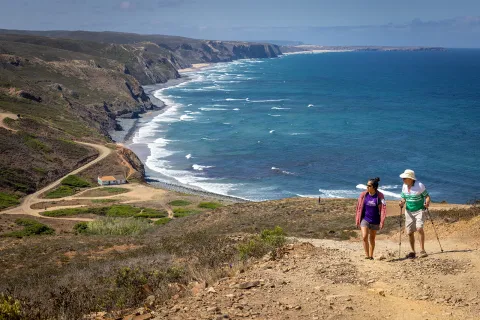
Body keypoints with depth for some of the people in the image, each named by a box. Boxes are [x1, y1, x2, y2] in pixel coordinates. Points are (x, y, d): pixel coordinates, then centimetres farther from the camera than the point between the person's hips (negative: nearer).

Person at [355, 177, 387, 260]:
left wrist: (382, 222, -11)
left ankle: (371, 256, 27)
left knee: (372, 239, 12)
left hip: (375, 221, -1)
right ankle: (367, 255, -5)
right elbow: (359, 207, 3)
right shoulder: (363, 195, -4)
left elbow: (383, 209, -8)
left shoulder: (380, 196, -9)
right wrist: (357, 220, 3)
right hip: (365, 219, 1)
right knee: (364, 237, -15)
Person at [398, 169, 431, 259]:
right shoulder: (404, 186, 1)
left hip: (419, 211, -5)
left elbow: (427, 196, -8)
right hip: (409, 211, 5)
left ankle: (422, 250, -12)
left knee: (419, 228, -23)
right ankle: (413, 252, 20)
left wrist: (427, 202, -28)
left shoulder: (420, 186, -14)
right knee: (410, 232, 5)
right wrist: (402, 202, -10)